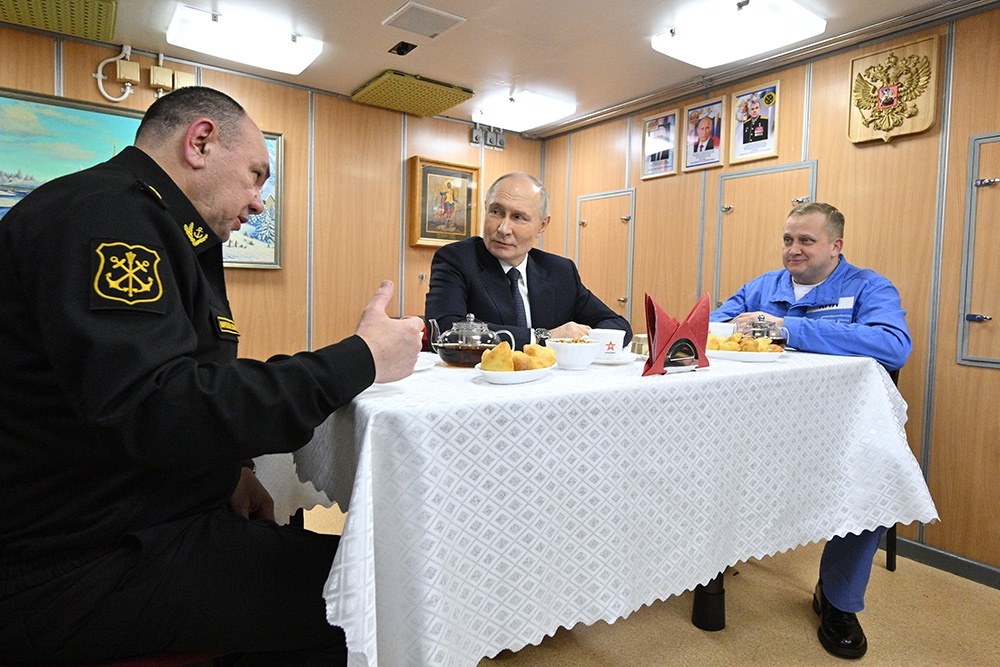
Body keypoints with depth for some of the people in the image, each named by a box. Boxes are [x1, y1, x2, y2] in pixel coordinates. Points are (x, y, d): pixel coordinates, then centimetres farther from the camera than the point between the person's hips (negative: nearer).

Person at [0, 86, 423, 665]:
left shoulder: (159, 227, 15)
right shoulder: (104, 213, -17)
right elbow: (152, 409, -30)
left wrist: (231, 466, 3)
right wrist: (360, 360, -25)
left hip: (137, 522, 10)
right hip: (78, 565, -10)